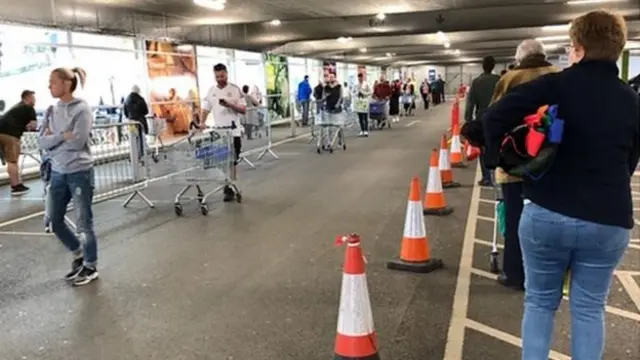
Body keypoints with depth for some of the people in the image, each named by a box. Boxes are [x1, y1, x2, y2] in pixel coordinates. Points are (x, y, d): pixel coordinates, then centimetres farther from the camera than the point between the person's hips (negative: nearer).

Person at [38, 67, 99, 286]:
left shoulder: (82, 109, -10)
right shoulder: (54, 111, 8)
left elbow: (77, 142, -20)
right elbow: (42, 141, 1)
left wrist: (53, 138, -8)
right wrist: (62, 136, -14)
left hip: (79, 173, -7)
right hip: (58, 173, 7)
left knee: (84, 223, 4)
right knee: (55, 222, 13)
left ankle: (90, 266, 20)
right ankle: (79, 255, 34)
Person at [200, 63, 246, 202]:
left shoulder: (235, 89, -2)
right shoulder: (211, 91, 7)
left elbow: (243, 110, -5)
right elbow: (206, 109, 8)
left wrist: (229, 105, -20)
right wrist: (201, 123, -8)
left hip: (233, 131, -3)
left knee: (232, 161, 1)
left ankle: (230, 187, 7)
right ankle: (229, 187, 14)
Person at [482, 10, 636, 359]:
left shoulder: (554, 85, -6)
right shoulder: (632, 101, 6)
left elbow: (494, 117, -16)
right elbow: (629, 163, 14)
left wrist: (498, 159, -2)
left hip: (547, 214, -2)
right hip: (608, 220, 3)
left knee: (539, 302, 15)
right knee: (589, 308, 15)